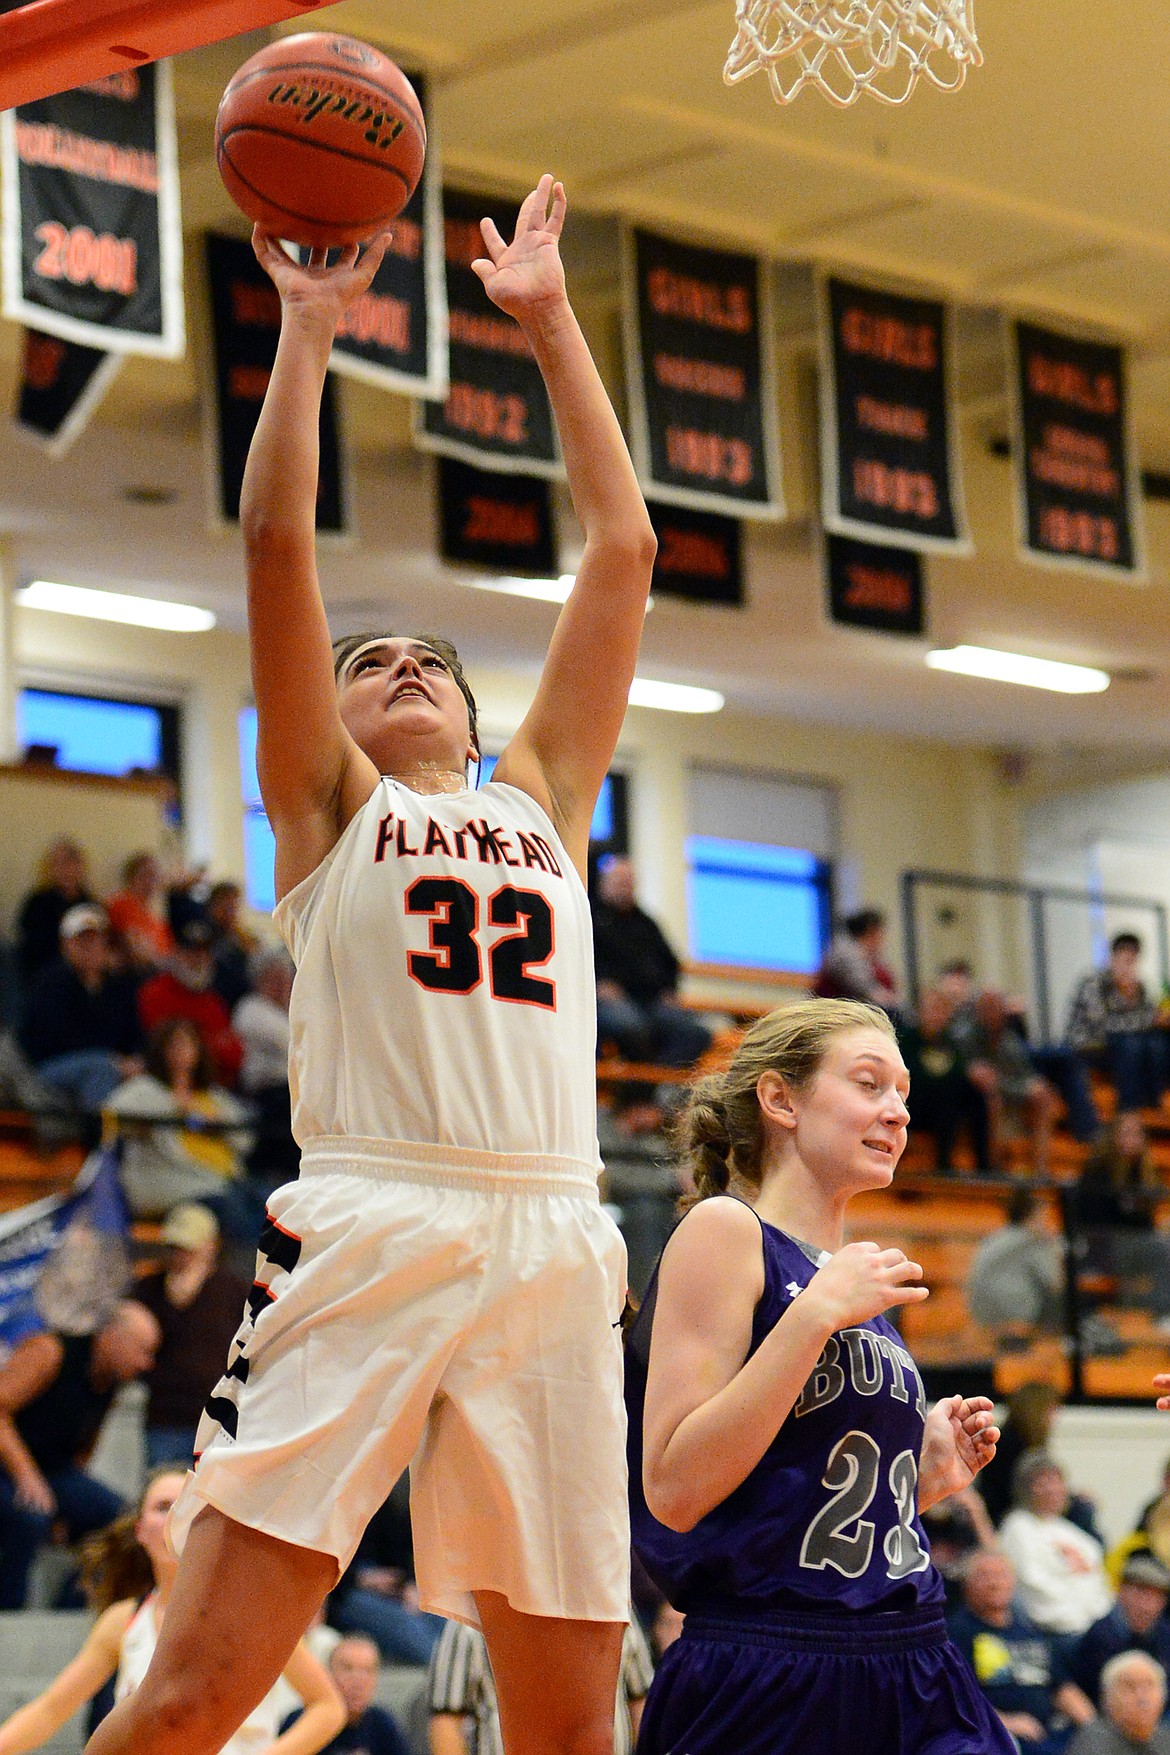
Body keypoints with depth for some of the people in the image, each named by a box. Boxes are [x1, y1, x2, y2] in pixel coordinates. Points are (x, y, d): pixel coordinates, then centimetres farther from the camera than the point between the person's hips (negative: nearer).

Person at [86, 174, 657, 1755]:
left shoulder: (544, 800, 25)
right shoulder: (329, 803, 16)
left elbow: (623, 550, 23)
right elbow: (277, 538, 7)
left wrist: (548, 322, 26)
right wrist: (310, 323, 11)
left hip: (552, 1251, 4)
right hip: (366, 1239, -4)